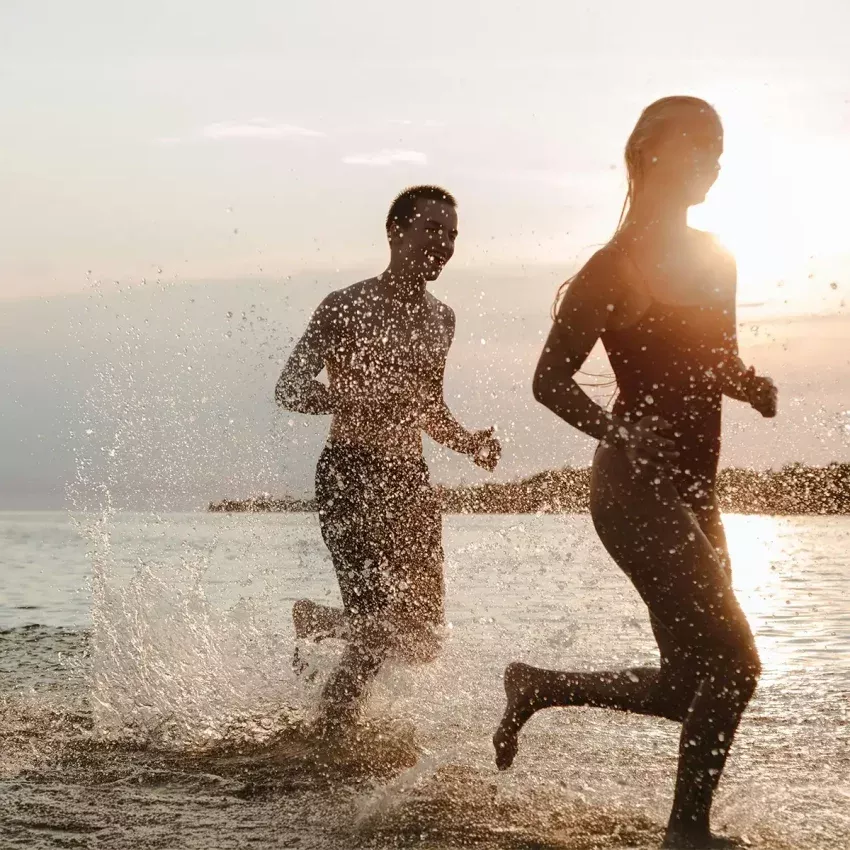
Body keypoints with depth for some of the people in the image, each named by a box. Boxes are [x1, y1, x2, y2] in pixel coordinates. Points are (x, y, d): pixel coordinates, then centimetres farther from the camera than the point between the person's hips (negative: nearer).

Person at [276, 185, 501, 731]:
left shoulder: (441, 319, 15)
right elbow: (289, 389, -12)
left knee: (422, 633, 7)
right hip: (350, 476, -7)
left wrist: (468, 442, 5)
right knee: (387, 623, -16)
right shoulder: (348, 308, -6)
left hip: (411, 481, 7)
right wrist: (360, 400, -29)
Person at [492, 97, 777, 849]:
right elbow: (550, 380, -8)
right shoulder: (614, 269, -9)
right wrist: (621, 434, -24)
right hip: (637, 490, -8)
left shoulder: (714, 259, 12)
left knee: (690, 690, 10)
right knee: (732, 660, -15)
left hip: (695, 493, 8)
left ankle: (538, 687, 30)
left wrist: (754, 386, 0)